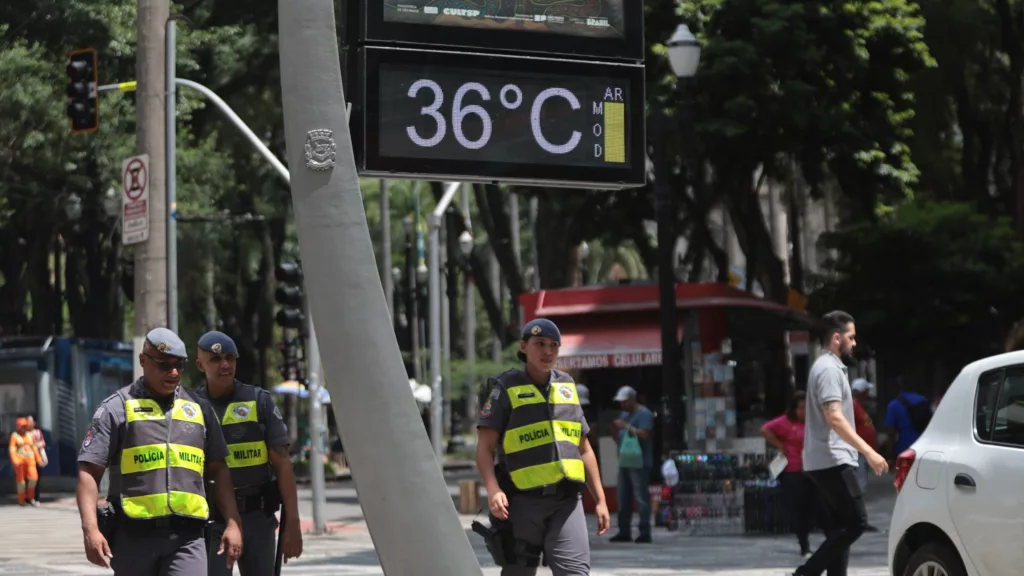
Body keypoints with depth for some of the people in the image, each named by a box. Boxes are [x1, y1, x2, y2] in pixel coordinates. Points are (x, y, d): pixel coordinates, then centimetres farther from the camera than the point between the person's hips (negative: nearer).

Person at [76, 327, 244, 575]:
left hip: (187, 537, 2)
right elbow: (89, 472, -3)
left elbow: (218, 470, 18)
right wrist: (90, 530, -15)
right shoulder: (117, 408, 2)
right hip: (133, 535, -2)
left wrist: (233, 523, 8)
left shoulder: (198, 408, 14)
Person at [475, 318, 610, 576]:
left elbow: (584, 449, 21)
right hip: (523, 500, -3)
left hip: (567, 500, 3)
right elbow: (485, 447, -6)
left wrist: (600, 500, 17)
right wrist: (493, 490, -22)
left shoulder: (567, 387, 15)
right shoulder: (507, 390, 1)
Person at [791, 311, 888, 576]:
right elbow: (834, 418, -23)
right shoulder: (829, 369, -13)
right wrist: (869, 452, -27)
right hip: (832, 461, -10)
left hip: (826, 461, 10)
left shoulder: (828, 366, 19)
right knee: (856, 522, -11)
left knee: (839, 528, 7)